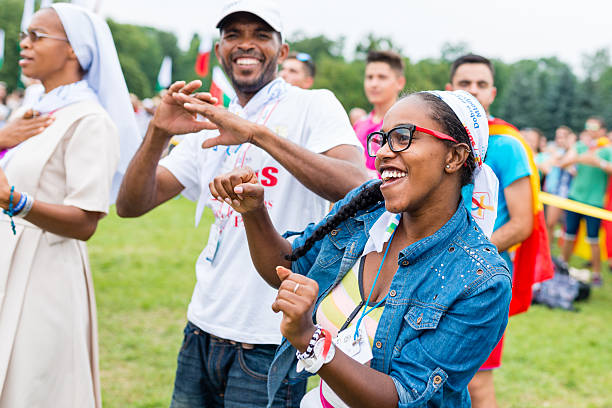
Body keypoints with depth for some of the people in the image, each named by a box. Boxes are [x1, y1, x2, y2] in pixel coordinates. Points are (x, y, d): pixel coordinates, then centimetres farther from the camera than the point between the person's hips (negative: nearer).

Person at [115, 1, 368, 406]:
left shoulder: (313, 106, -6)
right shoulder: (210, 124, 11)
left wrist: (257, 132, -31)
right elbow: (131, 205, 5)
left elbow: (358, 188, -25)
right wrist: (158, 133, -13)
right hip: (203, 330, 6)